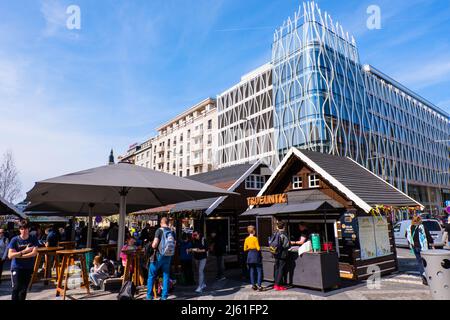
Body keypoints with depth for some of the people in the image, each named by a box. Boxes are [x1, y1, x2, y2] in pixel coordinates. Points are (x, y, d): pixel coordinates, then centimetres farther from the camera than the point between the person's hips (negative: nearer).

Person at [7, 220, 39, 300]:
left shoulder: (33, 239, -5)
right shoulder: (14, 240, -7)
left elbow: (34, 253, -14)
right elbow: (10, 255, -13)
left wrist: (18, 255, -15)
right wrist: (24, 251, -19)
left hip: (29, 268, 1)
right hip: (16, 267, -1)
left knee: (24, 289, 9)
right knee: (16, 288, -11)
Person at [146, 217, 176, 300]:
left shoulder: (159, 230, -11)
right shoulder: (172, 232, 3)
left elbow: (154, 245, -17)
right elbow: (174, 244, 9)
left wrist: (153, 245, 5)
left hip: (159, 256, -4)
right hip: (168, 257, 4)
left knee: (151, 275, 10)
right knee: (166, 276, 11)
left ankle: (149, 296, 13)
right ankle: (164, 296, 13)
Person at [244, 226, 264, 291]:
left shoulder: (246, 239, 4)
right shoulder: (255, 238, -12)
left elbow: (245, 249, 7)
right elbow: (258, 248, -14)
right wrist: (260, 249, 7)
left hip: (249, 255, 5)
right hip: (256, 255, -5)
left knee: (252, 271, 12)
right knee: (259, 271, 1)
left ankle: (253, 285, 14)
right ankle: (259, 285, -5)